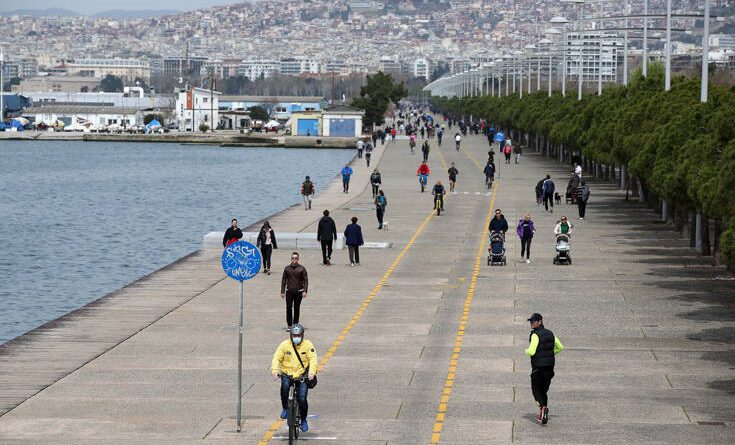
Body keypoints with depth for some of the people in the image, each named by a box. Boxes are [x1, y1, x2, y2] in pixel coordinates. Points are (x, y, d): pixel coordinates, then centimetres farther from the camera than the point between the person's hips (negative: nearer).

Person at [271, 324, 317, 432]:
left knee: (302, 399, -10)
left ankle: (304, 420, 16)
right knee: (285, 386, -33)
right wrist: (274, 370, -23)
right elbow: (277, 358, -5)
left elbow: (313, 359, -10)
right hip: (287, 374, 0)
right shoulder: (284, 345, -3)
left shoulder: (308, 345, -4)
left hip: (302, 375, 0)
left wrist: (312, 372, -27)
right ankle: (285, 408, -7)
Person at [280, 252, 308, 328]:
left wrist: (305, 291, -10)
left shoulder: (302, 268, 0)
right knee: (288, 308, -4)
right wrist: (282, 291, 5)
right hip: (289, 291, 1)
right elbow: (283, 280, 10)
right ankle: (289, 325, 3)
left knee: (297, 309, 4)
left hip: (298, 291, -1)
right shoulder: (287, 268, 6)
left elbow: (306, 280, 0)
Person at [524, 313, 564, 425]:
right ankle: (543, 416, 13)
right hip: (550, 366, 6)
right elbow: (560, 347, 16)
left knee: (536, 389, 5)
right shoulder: (550, 333, 8)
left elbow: (531, 352, -23)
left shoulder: (535, 335, -15)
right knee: (544, 390, 15)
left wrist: (526, 351, -1)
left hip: (538, 367, -6)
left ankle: (543, 407, -21)